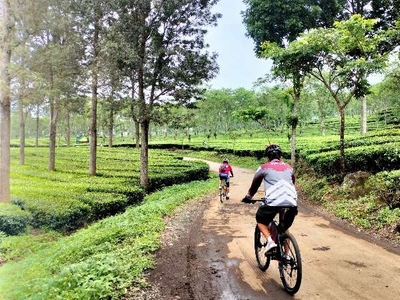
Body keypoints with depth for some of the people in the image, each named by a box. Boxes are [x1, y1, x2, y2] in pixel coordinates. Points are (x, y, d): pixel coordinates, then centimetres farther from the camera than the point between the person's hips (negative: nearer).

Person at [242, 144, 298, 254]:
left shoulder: (264, 167, 12)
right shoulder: (289, 167, 22)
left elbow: (254, 185, 22)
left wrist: (248, 197, 39)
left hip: (273, 201, -4)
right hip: (292, 202, 4)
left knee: (260, 220, 22)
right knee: (285, 228, 27)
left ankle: (270, 241, 0)